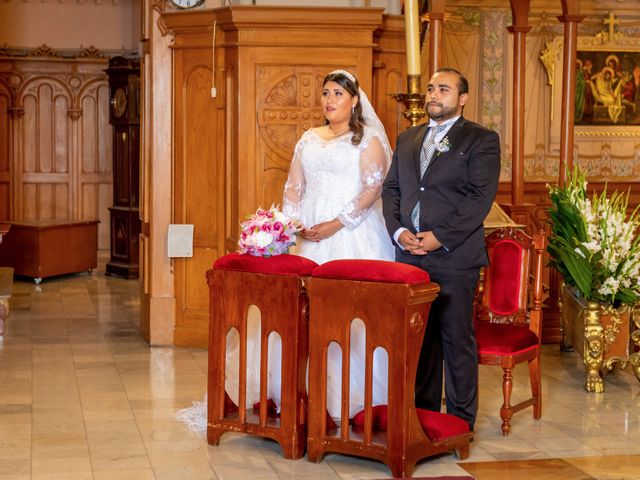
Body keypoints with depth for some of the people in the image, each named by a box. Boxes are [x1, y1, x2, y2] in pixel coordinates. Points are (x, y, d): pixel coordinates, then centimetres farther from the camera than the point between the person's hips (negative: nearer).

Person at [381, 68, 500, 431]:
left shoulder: (481, 140, -1)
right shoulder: (408, 139, 18)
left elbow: (481, 197, -10)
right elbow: (391, 189, 15)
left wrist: (440, 237, -16)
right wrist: (399, 231, -3)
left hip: (454, 256, -5)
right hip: (409, 254, 5)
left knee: (457, 339, 0)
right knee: (419, 337, 10)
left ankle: (460, 421, 10)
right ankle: (423, 412, 21)